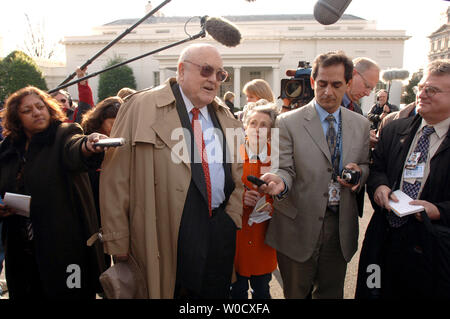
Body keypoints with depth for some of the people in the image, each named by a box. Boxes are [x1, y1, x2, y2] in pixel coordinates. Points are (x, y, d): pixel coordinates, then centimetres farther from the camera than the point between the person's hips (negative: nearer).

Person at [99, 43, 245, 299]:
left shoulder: (226, 117, 11)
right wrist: (117, 240, -9)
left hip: (221, 233, 6)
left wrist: (233, 216, 7)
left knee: (217, 292, 17)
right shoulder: (141, 108, -8)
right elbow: (116, 178, -9)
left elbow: (237, 171, 18)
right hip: (165, 235, -5)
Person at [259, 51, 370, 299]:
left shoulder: (361, 124, 6)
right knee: (296, 293, 15)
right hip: (298, 228, -3)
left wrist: (359, 172, -10)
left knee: (332, 292, 21)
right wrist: (279, 181, -32)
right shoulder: (288, 122, -7)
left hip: (341, 227, 4)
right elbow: (284, 168, -9)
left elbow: (365, 165, 14)